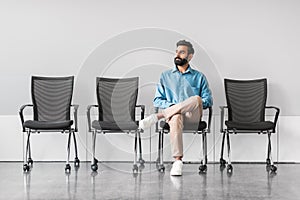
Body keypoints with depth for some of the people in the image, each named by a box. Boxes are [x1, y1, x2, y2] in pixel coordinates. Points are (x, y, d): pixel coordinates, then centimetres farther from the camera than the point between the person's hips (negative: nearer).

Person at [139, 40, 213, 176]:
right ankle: (178, 161, -44)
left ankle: (157, 117, -33)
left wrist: (194, 104, -9)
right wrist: (171, 106, -6)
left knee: (196, 99, -37)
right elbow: (157, 100, 14)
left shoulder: (199, 77, 19)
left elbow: (208, 101, 11)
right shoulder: (165, 76, 21)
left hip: (193, 114, 0)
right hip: (173, 112, 0)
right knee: (175, 118, -40)